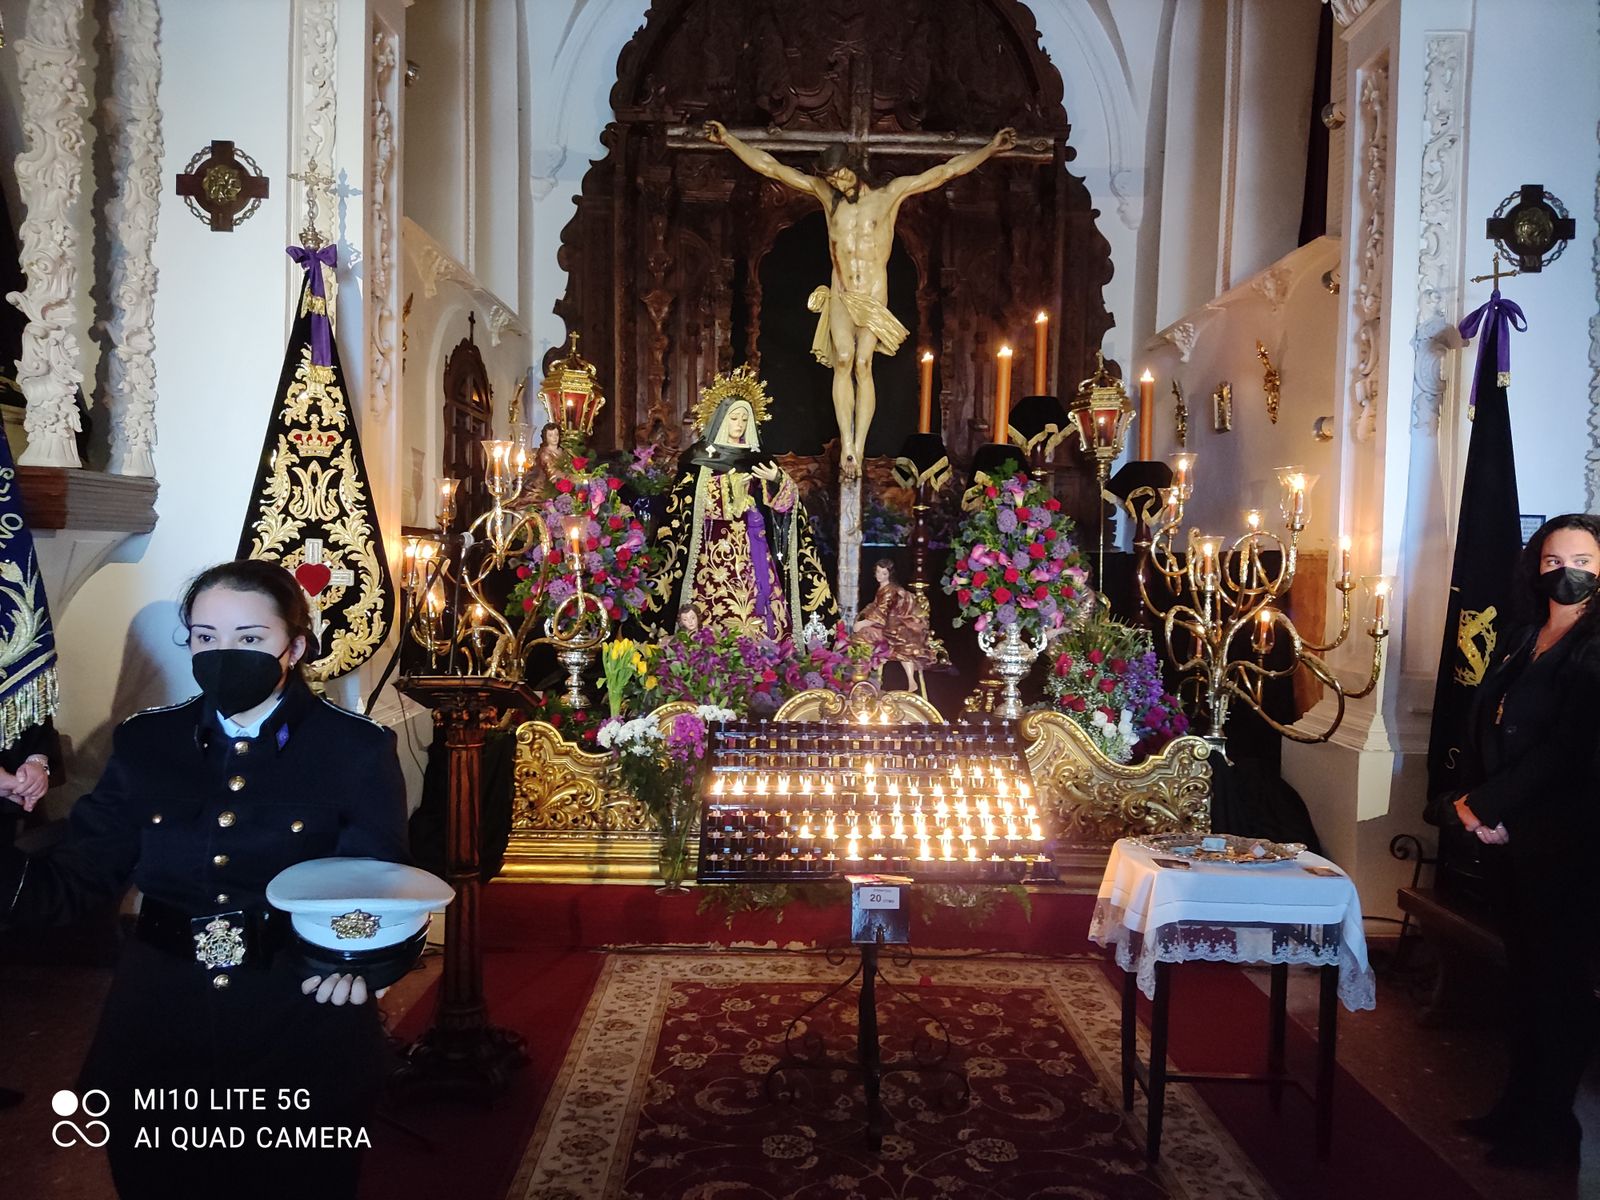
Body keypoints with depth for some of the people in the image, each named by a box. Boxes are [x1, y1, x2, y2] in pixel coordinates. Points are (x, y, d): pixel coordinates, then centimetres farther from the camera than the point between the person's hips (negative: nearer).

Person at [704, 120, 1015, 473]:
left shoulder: (889, 195, 8)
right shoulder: (827, 195, 13)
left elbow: (946, 171, 6)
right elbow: (770, 167, 13)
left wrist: (991, 148, -1)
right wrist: (728, 139, 11)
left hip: (874, 298, -1)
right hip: (839, 296, 2)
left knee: (862, 364, -17)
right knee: (843, 360, -17)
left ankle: (858, 448, -18)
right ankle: (847, 447, -22)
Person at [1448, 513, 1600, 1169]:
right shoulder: (1521, 641, 11)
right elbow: (1481, 727, 8)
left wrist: (1484, 804, -13)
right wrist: (1480, 805, -5)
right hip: (1514, 832, 6)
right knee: (1524, 967, 13)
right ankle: (1520, 1104, 25)